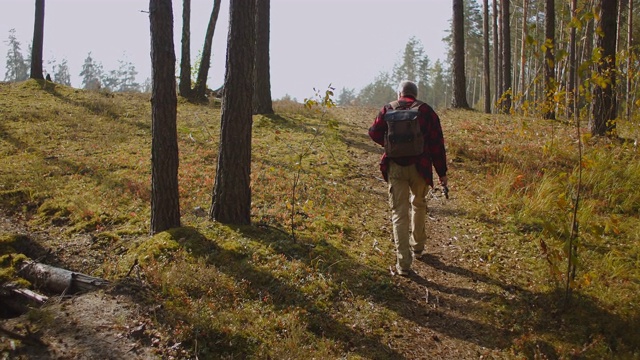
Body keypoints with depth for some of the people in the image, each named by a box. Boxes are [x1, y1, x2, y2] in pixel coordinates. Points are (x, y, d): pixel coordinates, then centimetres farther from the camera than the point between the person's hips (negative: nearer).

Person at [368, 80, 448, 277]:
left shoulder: (388, 109, 5)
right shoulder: (426, 111, 3)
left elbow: (374, 132, 2)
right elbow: (437, 144, 1)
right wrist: (442, 172, 4)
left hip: (395, 167, -1)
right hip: (419, 167, 1)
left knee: (399, 213, 2)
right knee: (418, 204, 25)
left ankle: (403, 263, -3)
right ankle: (418, 247, 38)